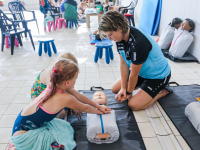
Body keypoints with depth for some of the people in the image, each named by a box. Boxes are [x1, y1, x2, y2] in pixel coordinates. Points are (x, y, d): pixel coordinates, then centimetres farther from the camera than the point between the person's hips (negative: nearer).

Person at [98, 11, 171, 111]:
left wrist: (129, 92, -10)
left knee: (133, 105, -17)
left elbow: (134, 74, -25)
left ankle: (162, 92, 5)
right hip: (141, 71, 8)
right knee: (115, 89, 9)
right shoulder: (121, 37, -12)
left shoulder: (138, 42, -38)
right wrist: (123, 88, -8)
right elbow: (123, 64, -7)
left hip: (158, 75, -8)